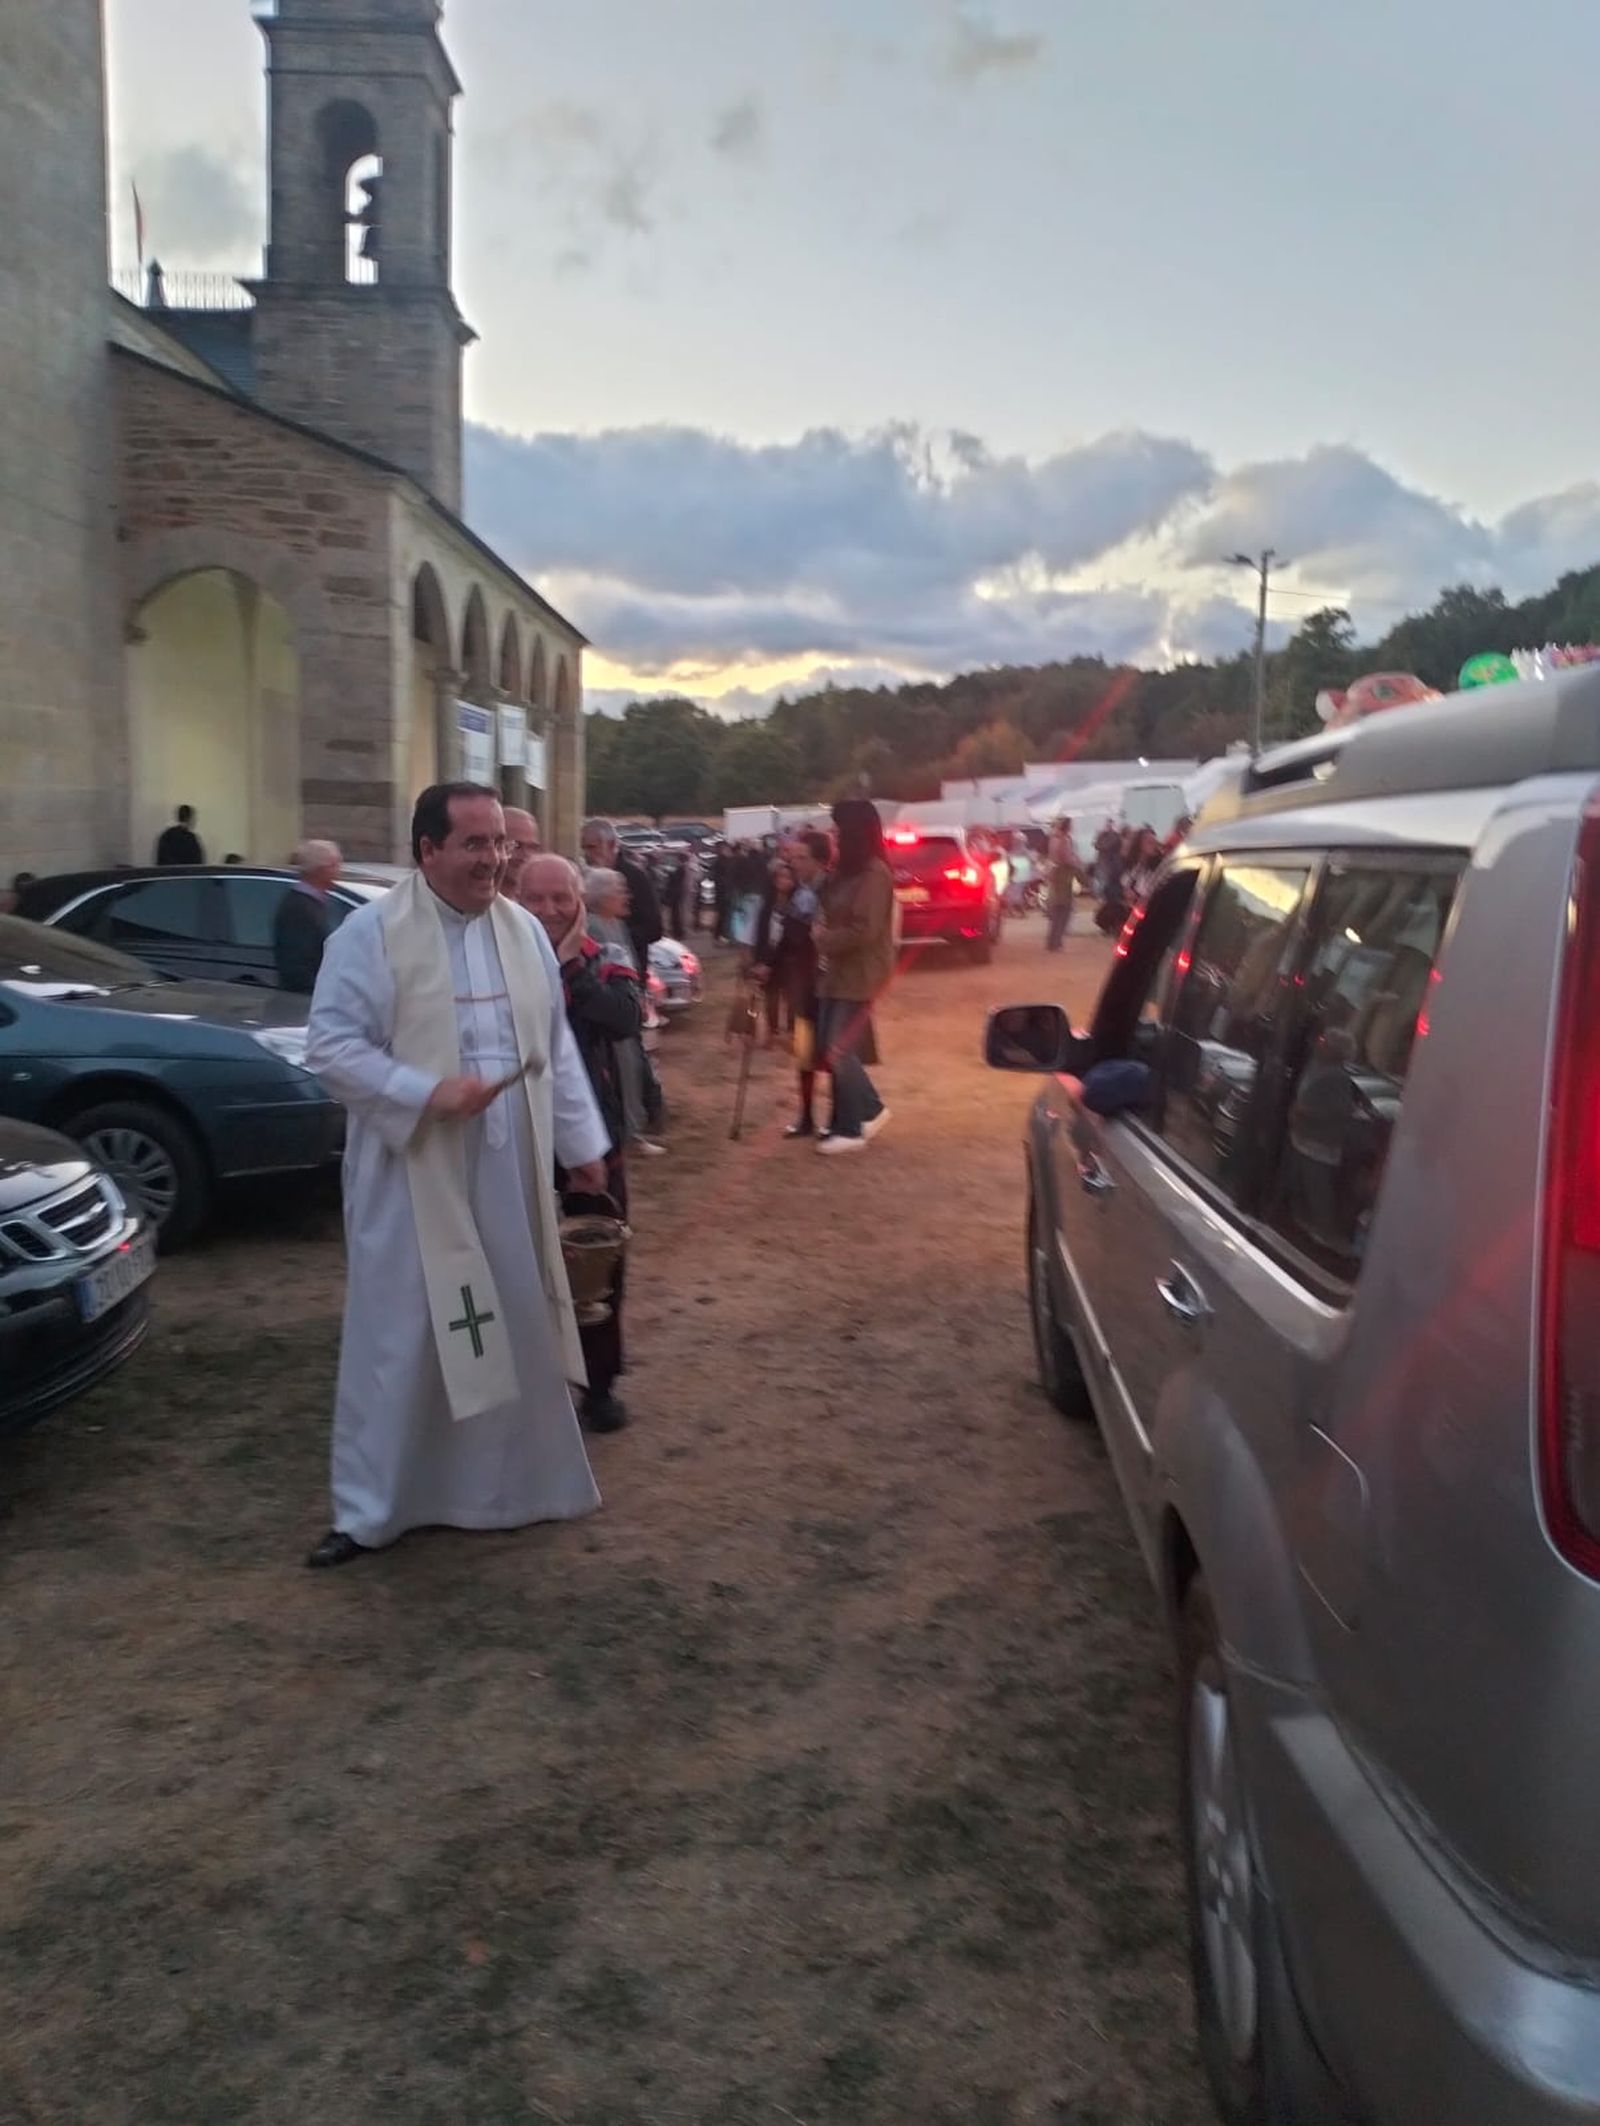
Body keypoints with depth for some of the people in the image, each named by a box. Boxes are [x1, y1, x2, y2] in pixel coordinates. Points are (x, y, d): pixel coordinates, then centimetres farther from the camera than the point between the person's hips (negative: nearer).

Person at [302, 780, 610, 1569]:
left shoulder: (524, 931, 7)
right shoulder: (371, 933, -10)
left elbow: (556, 1045, 12)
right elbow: (331, 1047, -13)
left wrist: (581, 1141, 11)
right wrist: (427, 1091, -22)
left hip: (509, 1170, 5)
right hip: (413, 1175, -5)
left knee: (515, 1328, 14)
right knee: (400, 1341, 3)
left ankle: (512, 1483, 33)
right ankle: (369, 1509, 18)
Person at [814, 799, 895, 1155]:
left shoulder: (874, 874, -17)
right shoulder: (847, 870, 11)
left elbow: (865, 930, -22)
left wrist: (824, 940, -11)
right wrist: (825, 938, 0)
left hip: (858, 975, -9)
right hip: (837, 971, 9)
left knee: (838, 1050, -4)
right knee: (831, 1048, 10)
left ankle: (850, 1129, 8)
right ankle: (869, 1109, 24)